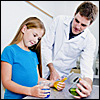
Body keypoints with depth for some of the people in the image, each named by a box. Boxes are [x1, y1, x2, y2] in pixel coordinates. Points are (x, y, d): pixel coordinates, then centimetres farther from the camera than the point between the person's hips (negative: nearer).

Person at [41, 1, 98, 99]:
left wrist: (89, 85, -37)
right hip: (43, 70, 1)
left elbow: (87, 67, -15)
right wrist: (52, 70, -15)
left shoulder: (90, 40, -12)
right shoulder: (59, 20, -12)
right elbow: (45, 44, -10)